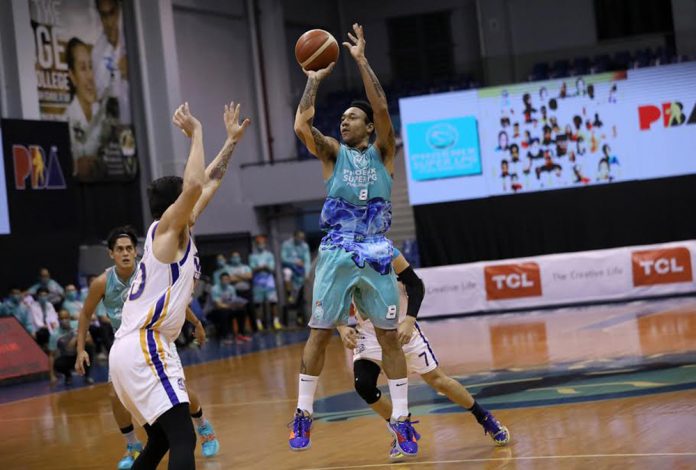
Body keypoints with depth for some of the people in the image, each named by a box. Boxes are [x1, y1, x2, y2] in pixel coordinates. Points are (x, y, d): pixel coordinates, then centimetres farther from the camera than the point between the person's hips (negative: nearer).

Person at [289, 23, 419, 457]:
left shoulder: (382, 152, 7)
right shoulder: (332, 152, 9)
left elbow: (382, 108, -9)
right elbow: (301, 126, -8)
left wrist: (362, 60, -9)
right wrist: (314, 80, 1)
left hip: (376, 254, 0)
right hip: (337, 253, 0)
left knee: (389, 336, 1)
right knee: (319, 333, 1)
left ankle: (401, 420, 6)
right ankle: (304, 414, 11)